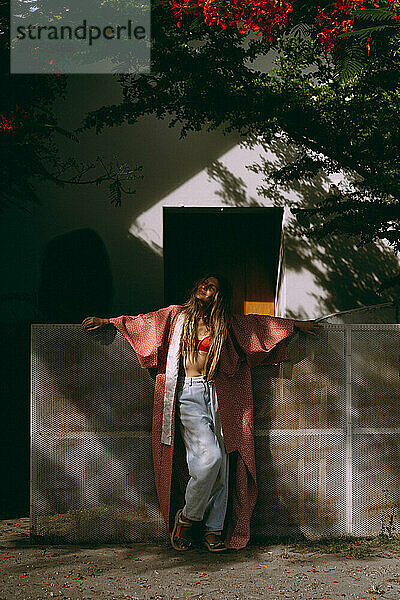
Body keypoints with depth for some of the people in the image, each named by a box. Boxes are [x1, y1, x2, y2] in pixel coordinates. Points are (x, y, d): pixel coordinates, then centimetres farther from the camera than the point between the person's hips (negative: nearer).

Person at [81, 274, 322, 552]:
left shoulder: (226, 323, 14)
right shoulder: (177, 315, 10)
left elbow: (261, 322, 24)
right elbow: (143, 322, 18)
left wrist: (296, 324, 28)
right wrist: (106, 321, 19)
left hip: (216, 395, 3)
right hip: (188, 394, -3)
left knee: (221, 464, -2)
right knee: (210, 456, -20)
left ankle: (214, 529, 7)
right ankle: (187, 516, -1)